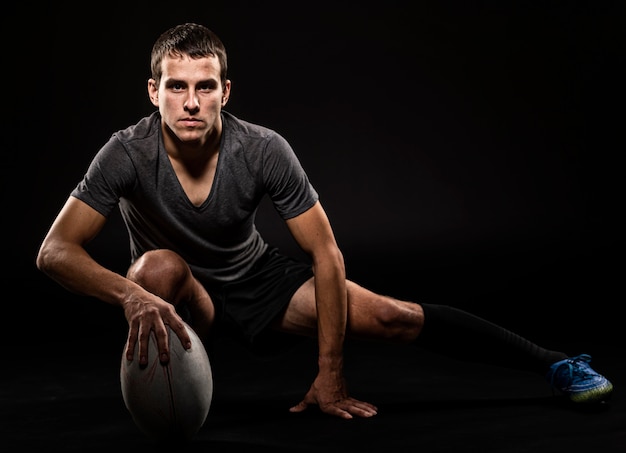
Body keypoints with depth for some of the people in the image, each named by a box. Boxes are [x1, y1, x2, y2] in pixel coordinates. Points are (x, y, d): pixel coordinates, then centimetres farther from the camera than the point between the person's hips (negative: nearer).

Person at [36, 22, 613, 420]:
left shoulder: (263, 150, -27)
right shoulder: (127, 154, -28)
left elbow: (326, 255, -22)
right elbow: (55, 250, -32)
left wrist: (331, 376, -24)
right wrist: (130, 294, -54)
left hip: (258, 279, 1)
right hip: (181, 295, 0)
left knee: (393, 317, -12)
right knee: (160, 266, -38)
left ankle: (556, 364, -2)